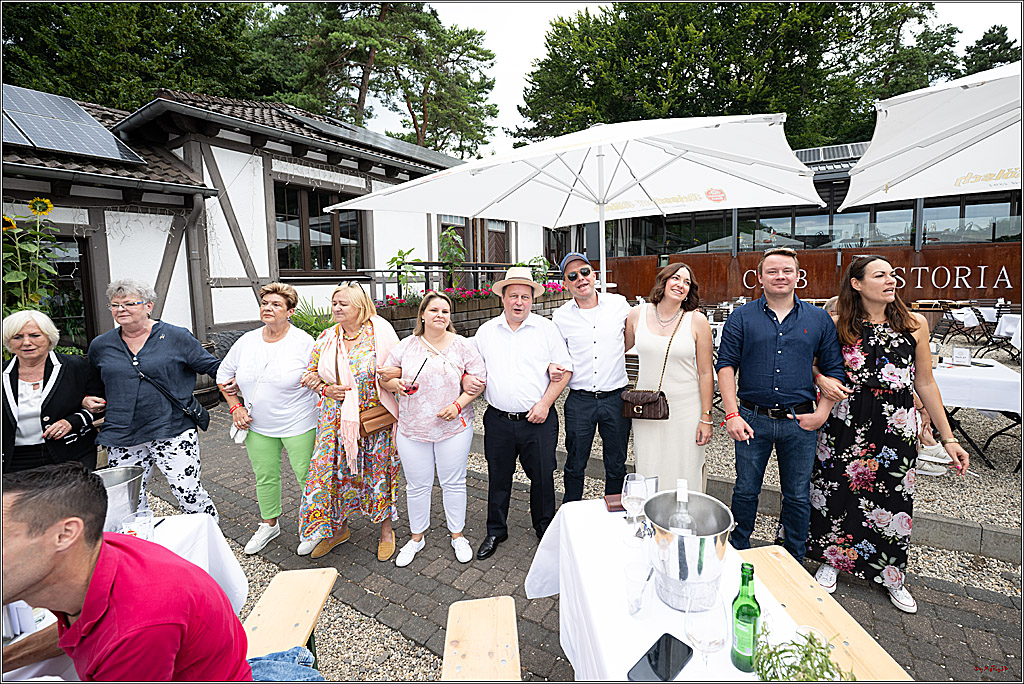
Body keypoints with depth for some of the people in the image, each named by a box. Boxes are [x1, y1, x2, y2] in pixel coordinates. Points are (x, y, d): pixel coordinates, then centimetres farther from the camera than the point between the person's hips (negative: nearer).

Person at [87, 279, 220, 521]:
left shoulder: (176, 337, -1)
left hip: (173, 431, -4)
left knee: (189, 492, -7)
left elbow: (212, 365, 3)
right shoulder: (100, 346, 10)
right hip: (122, 438, 4)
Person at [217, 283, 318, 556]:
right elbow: (224, 374, 13)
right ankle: (269, 524, 41)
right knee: (265, 477, 18)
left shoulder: (303, 342, -12)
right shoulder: (246, 341, 1)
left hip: (298, 426, -4)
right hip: (257, 426, 5)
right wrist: (235, 406, 4)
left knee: (307, 477, 4)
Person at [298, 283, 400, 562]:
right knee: (334, 472, 10)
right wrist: (326, 389, -7)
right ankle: (338, 528, 35)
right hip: (336, 420, 4)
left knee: (378, 473, 9)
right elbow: (310, 373, 12)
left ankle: (386, 530, 30)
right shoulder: (327, 338, 4)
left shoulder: (379, 332, -7)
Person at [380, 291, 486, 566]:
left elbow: (480, 378, -2)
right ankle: (416, 537, 35)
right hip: (412, 429, 1)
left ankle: (457, 535, 33)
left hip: (454, 427, -1)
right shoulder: (406, 346, 2)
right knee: (417, 485, 13)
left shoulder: (462, 345, -2)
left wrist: (458, 404, -14)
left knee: (453, 483, 11)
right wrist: (395, 384, -14)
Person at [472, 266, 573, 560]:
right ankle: (496, 531, 35)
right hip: (498, 420, 2)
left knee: (542, 477, 10)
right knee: (498, 477, 14)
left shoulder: (546, 329, -1)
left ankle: (545, 528, 34)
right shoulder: (486, 331, 6)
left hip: (538, 420, -2)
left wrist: (545, 404, -10)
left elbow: (565, 370, -1)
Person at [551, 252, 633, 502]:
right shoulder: (560, 316, 0)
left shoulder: (619, 304, 1)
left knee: (616, 466, 14)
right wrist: (556, 369, -9)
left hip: (616, 398, 1)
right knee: (574, 466, 12)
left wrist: (613, 357, 6)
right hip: (579, 400, 0)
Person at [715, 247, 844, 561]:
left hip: (799, 421, 1)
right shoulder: (741, 317, 1)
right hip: (752, 419, -1)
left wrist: (822, 413, -3)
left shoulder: (819, 319, 6)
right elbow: (726, 366, -3)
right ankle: (738, 555, 30)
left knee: (798, 496, 14)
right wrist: (732, 414, -11)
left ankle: (795, 562, 33)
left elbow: (834, 370, 8)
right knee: (745, 491, 11)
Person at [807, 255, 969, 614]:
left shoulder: (914, 324, 3)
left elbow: (925, 383, 7)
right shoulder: (839, 324, -2)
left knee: (892, 498, 8)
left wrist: (948, 437, 8)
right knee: (836, 491, 8)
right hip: (845, 421, -1)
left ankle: (892, 577, 31)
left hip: (897, 425, 1)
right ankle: (832, 560, 32)